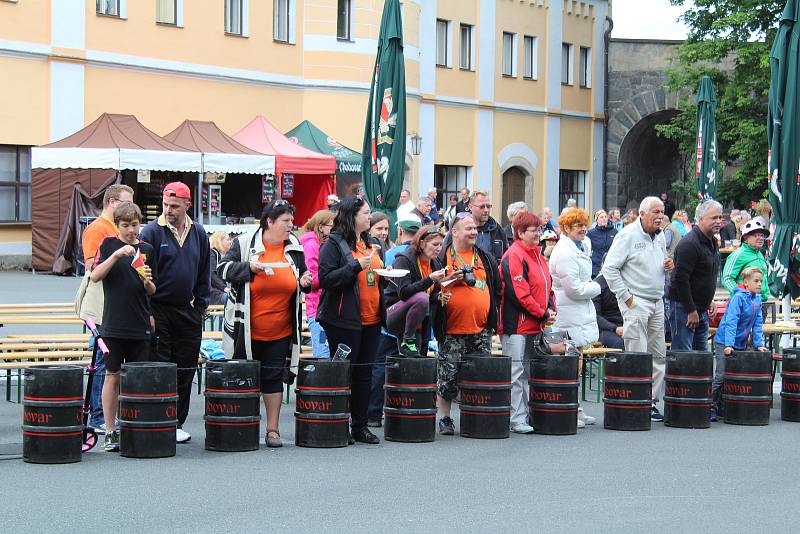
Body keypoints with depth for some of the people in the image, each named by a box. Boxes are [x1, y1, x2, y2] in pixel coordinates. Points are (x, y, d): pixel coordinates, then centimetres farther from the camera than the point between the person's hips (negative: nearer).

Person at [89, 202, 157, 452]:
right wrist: (116, 255, -20)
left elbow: (152, 291, 14)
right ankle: (110, 431, 8)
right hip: (114, 325, -2)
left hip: (140, 326, 2)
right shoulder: (109, 244, 2)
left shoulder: (147, 249, 9)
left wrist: (147, 281, -9)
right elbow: (95, 276, -10)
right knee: (113, 376, 2)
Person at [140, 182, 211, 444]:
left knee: (185, 370, 7)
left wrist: (200, 307, 8)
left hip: (188, 312, 5)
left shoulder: (198, 233, 8)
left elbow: (204, 274, 15)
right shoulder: (152, 231, -6)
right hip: (159, 311, -4)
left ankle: (177, 423, 15)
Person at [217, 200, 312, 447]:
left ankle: (272, 429, 14)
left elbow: (298, 281, 19)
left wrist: (305, 282, -3)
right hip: (246, 331, -3)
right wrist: (249, 267, -23)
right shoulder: (245, 243, -8)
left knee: (274, 377, 7)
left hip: (280, 332, 3)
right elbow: (223, 268, -9)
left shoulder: (294, 248, 6)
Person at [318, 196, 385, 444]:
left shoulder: (370, 244, 17)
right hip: (344, 320, -7)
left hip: (371, 320, 7)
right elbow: (326, 279, -16)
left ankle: (360, 426, 14)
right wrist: (357, 267, -21)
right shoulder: (334, 244, -6)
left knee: (364, 373, 8)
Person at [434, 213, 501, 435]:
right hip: (452, 331, -4)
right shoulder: (442, 258, -2)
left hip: (481, 330, 4)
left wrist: (493, 311, 11)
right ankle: (445, 418, 11)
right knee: (448, 378, 0)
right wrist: (440, 297, -19)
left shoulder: (486, 258, 13)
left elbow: (497, 287, 20)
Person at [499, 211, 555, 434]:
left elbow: (547, 283, 22)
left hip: (535, 324, 9)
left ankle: (526, 416, 18)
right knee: (517, 373, -5)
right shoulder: (513, 256, -14)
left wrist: (550, 308, 4)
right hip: (516, 325, -9)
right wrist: (542, 314, -13)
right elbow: (519, 293, -20)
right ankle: (516, 420, -2)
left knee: (528, 372, 12)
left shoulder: (537, 254, 16)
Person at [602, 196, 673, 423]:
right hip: (636, 302, -8)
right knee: (637, 356, -8)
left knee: (658, 355, 8)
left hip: (657, 302, 8)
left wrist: (667, 266, 5)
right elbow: (609, 268, -13)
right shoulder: (628, 236, -10)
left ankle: (652, 402, 14)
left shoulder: (660, 237, 14)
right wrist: (625, 296, -14)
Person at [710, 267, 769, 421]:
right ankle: (711, 407, 0)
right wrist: (728, 344, -31)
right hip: (724, 344, -7)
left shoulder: (757, 299, 5)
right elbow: (731, 322, -24)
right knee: (721, 377, -7)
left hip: (741, 344, 7)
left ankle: (723, 407, 19)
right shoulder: (738, 297, -18)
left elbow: (758, 323, 7)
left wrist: (759, 344, -1)